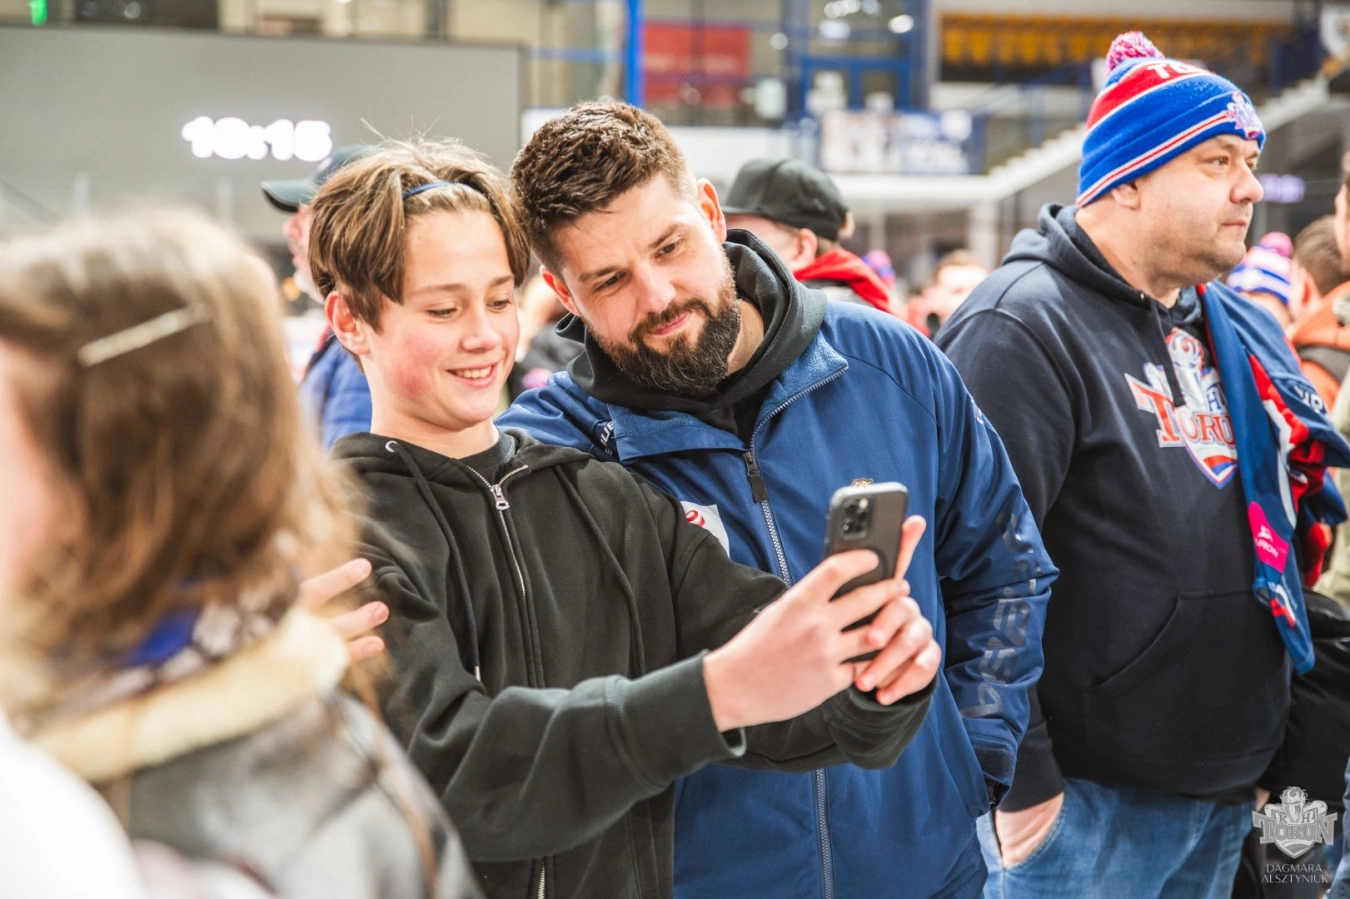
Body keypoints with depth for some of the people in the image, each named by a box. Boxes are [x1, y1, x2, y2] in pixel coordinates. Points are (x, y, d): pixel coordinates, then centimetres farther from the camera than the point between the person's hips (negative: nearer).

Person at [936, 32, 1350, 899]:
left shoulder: (1239, 331, 11)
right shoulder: (1023, 329, -15)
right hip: (1086, 799, -7)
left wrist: (1259, 749, 17)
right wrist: (1019, 780, -19)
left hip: (1229, 794, 8)